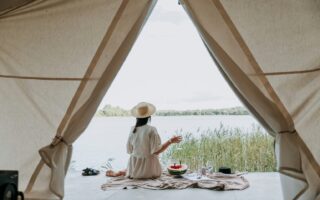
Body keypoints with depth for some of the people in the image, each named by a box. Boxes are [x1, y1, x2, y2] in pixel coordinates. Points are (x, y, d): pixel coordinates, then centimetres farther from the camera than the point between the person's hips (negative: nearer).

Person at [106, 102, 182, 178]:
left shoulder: (133, 130, -4)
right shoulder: (151, 130, -18)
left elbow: (129, 150, 3)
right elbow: (156, 151, -18)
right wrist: (170, 141, -13)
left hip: (135, 166, 6)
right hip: (148, 165, -6)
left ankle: (118, 173, 17)